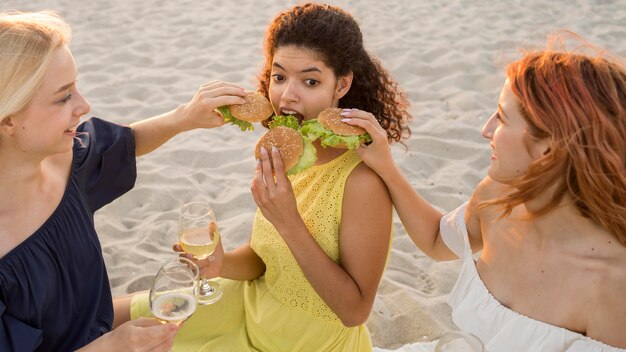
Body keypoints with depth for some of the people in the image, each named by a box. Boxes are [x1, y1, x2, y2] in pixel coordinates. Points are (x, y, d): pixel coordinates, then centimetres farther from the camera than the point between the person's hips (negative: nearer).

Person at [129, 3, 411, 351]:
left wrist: (289, 222, -33)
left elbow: (356, 310, -25)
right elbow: (262, 257, 1)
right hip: (256, 311, 5)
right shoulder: (281, 152, -9)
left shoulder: (362, 179, -29)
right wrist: (222, 263, -21)